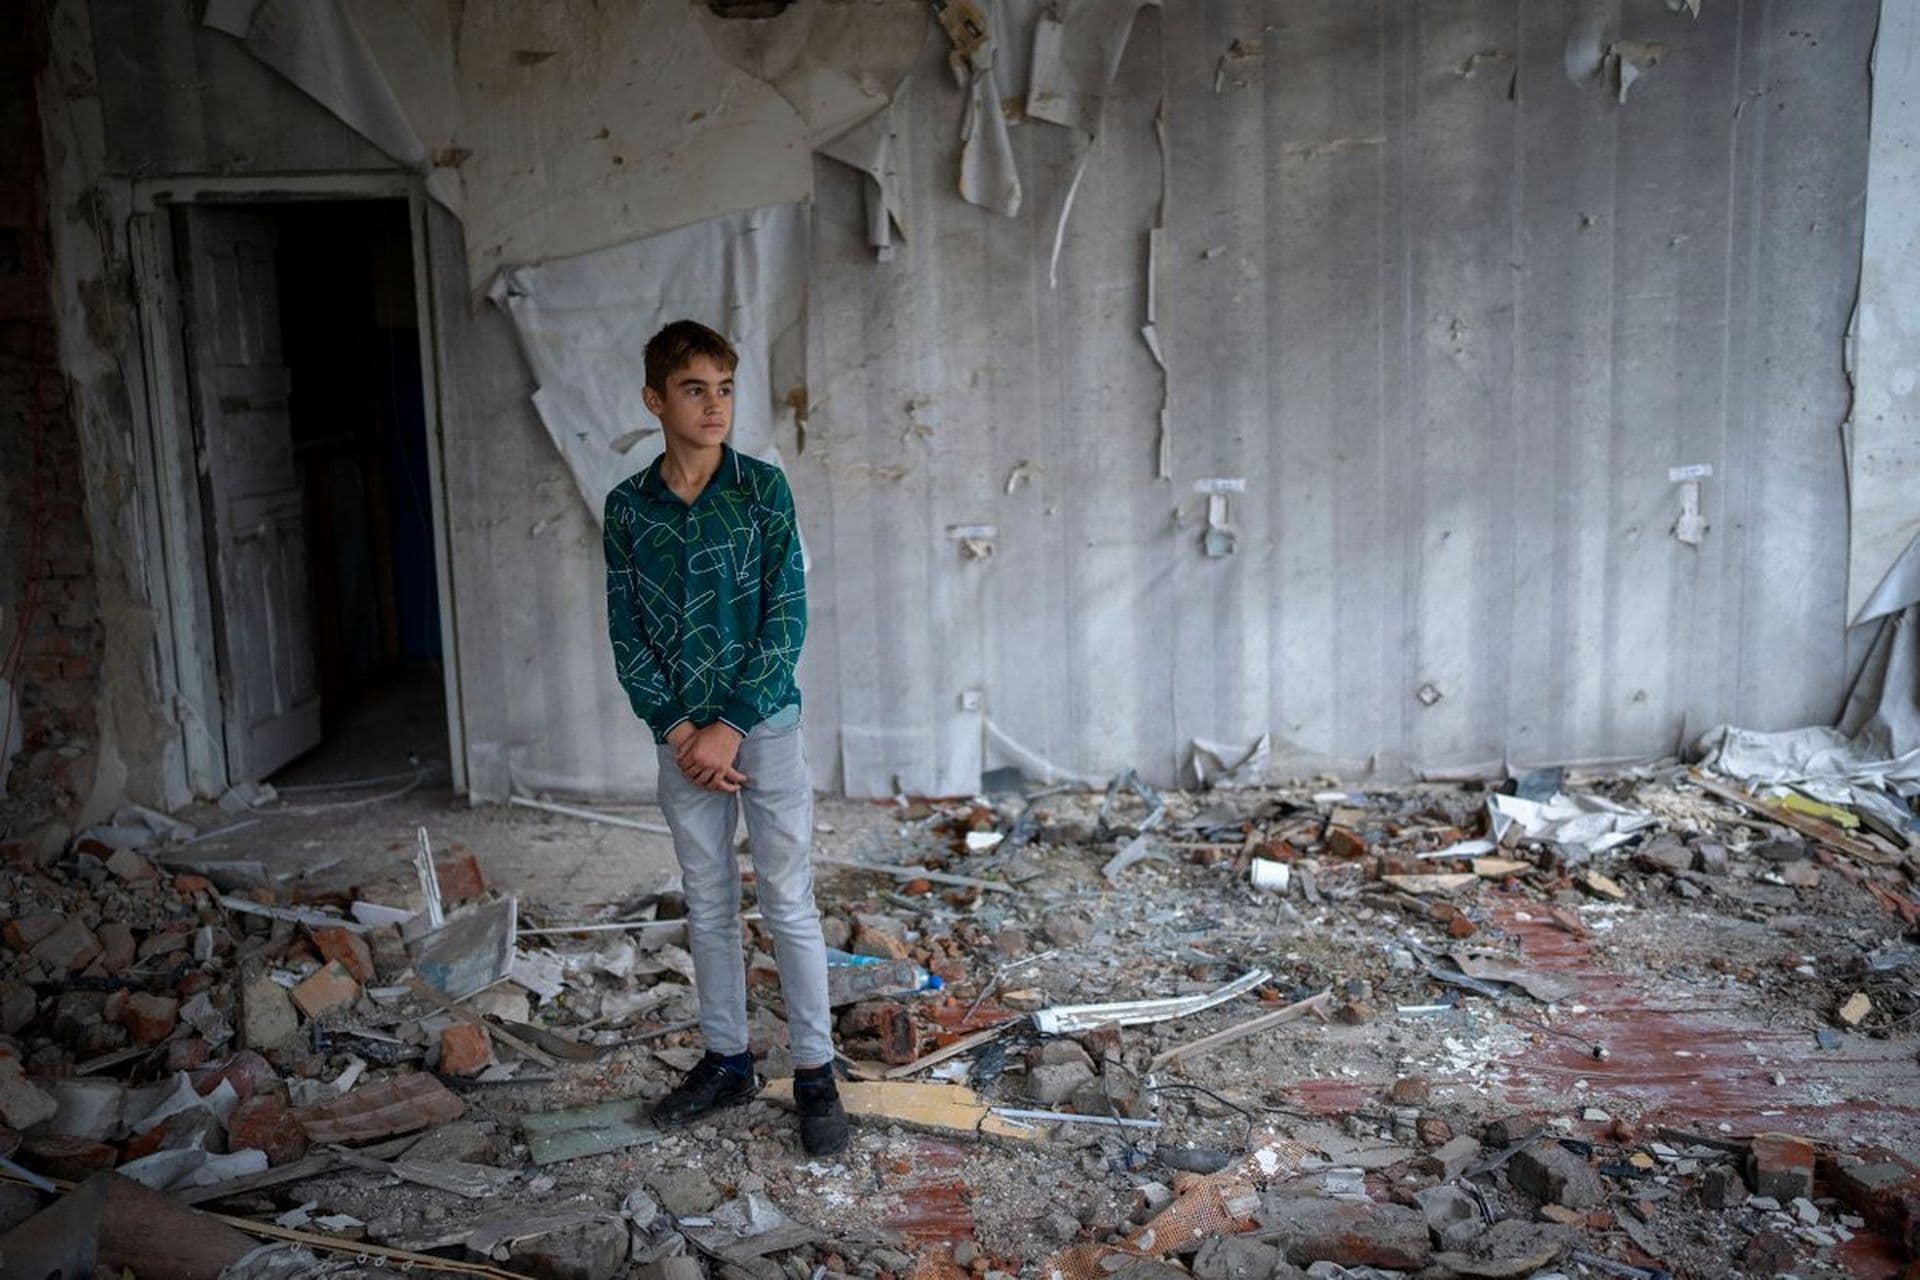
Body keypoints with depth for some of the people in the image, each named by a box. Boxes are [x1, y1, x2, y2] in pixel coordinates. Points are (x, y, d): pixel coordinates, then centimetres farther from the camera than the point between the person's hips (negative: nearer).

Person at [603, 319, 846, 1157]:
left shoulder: (762, 488, -5)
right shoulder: (627, 507, 2)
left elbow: (786, 619, -8)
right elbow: (627, 636, 2)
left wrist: (731, 727, -13)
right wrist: (676, 728, -10)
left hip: (763, 724, -3)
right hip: (682, 736, 3)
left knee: (788, 904, 2)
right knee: (708, 905, 13)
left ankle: (816, 1071, 13)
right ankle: (726, 1059, 28)